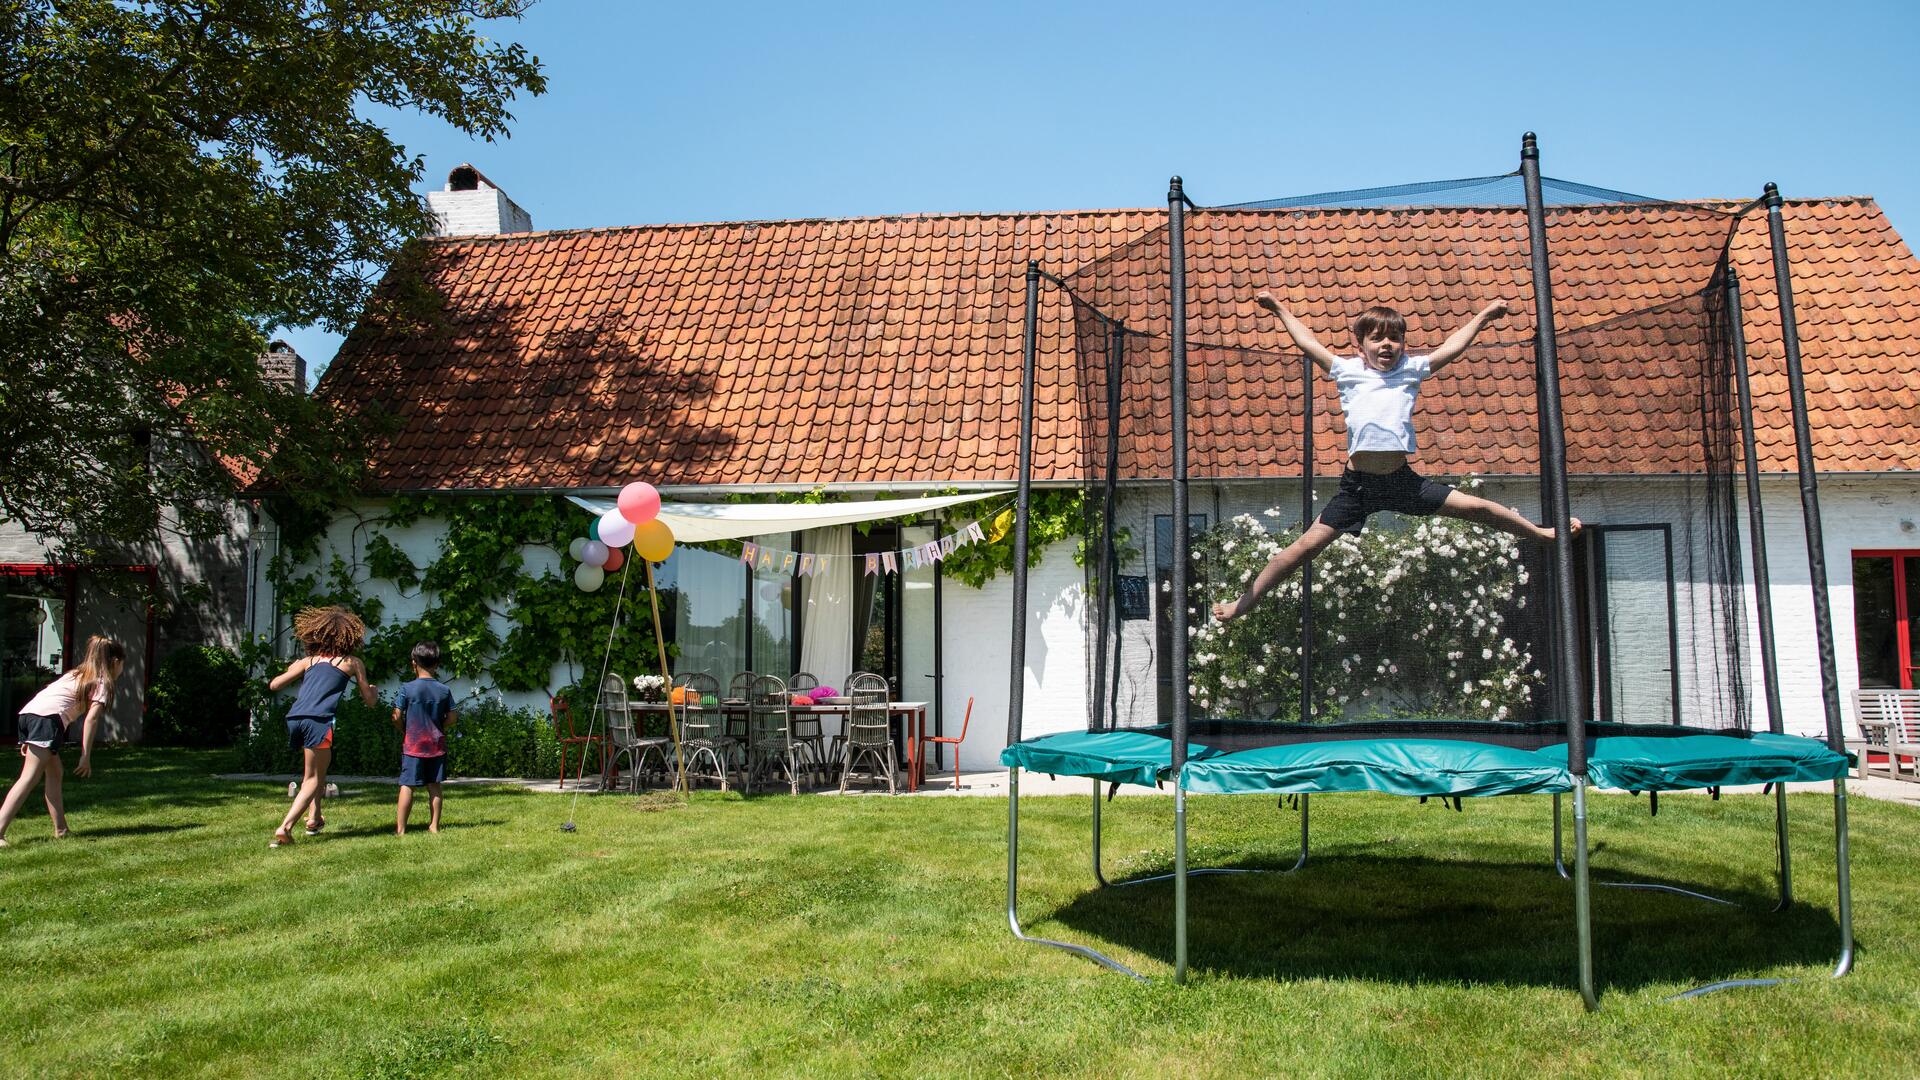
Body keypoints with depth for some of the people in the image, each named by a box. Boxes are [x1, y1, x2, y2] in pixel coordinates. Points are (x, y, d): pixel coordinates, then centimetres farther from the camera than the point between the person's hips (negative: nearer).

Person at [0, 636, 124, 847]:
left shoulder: (76, 673, 34)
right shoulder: (102, 681, 11)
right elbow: (91, 719, -2)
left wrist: (29, 739, 24)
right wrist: (85, 757, -3)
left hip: (27, 713, 9)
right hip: (47, 718, -9)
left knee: (54, 773, 17)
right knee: (29, 778, -15)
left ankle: (60, 829, 16)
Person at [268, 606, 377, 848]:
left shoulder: (309, 660, 22)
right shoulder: (353, 662, 15)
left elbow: (274, 685, 20)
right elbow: (370, 701, 20)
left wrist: (292, 670, 40)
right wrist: (373, 691, 44)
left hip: (294, 719, 5)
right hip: (319, 721, -5)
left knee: (312, 770, 29)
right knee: (313, 779, 0)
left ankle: (314, 818, 25)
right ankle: (284, 828, -17)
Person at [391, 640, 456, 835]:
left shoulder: (408, 689, -9)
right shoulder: (444, 690, 0)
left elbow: (396, 717, -9)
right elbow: (452, 718, 1)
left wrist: (404, 730, 9)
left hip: (413, 744, -3)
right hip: (437, 744, 3)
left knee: (407, 786, 0)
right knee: (434, 785, 9)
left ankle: (400, 828, 0)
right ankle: (434, 825, 13)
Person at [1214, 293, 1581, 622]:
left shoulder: (1411, 369, 10)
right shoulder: (1347, 370, 6)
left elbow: (1451, 348, 18)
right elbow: (1309, 343, 12)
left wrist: (1483, 316, 22)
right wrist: (1280, 309, 16)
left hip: (1401, 480, 2)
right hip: (1357, 486, -2)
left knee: (1477, 508, 8)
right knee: (1305, 546, -5)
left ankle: (1539, 532, 32)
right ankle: (1243, 603, 1)